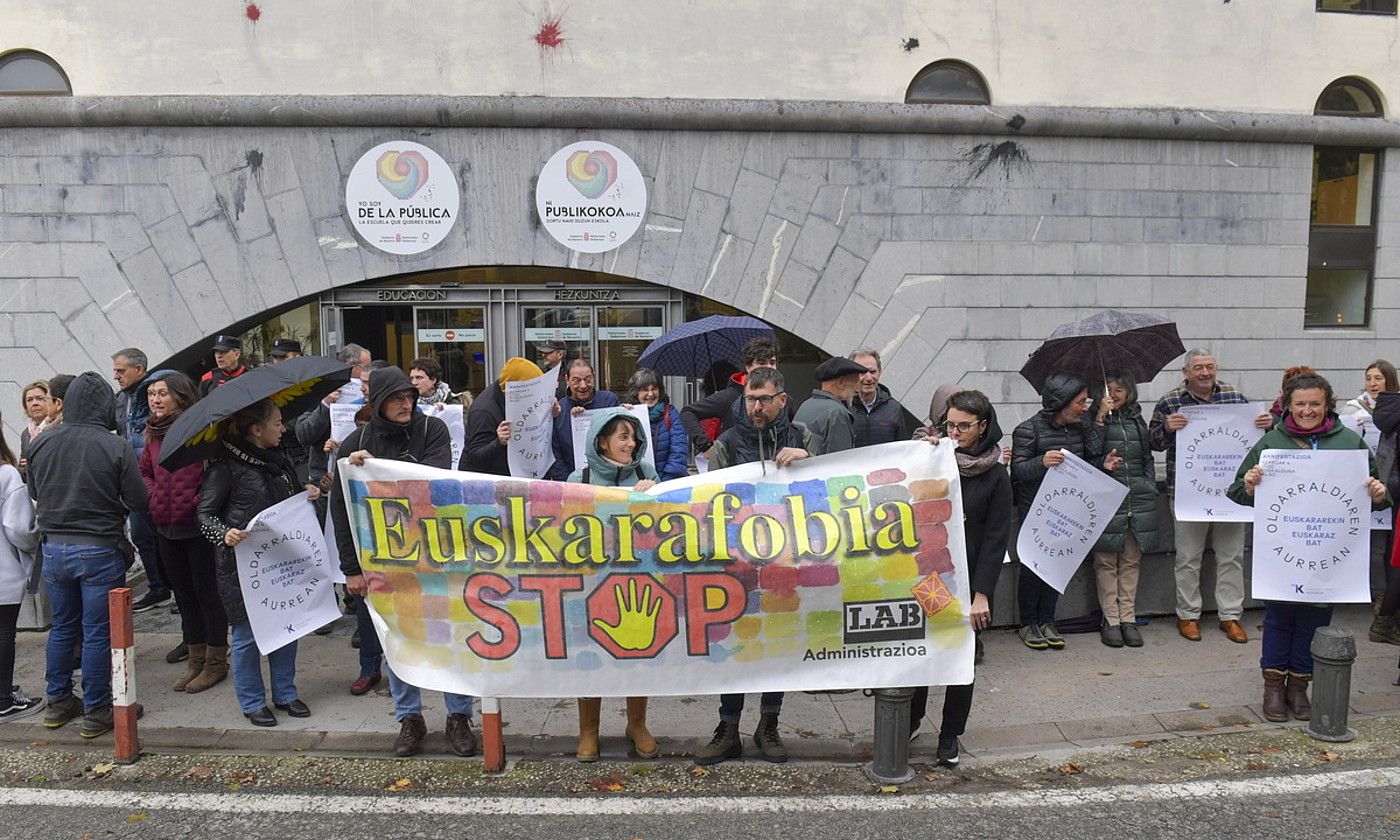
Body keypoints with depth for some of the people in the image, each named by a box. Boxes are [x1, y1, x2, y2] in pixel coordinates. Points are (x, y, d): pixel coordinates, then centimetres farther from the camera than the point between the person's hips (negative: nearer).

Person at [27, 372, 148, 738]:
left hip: (54, 548, 5)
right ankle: (96, 712, 14)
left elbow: (34, 494, 11)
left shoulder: (40, 443, -2)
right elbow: (138, 501, -10)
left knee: (62, 628, 19)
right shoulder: (116, 446, -16)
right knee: (97, 633, 5)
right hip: (99, 550, -5)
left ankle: (58, 703, 31)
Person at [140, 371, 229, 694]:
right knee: (183, 593, 15)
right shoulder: (154, 435, 8)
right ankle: (196, 660, 28)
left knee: (207, 591, 3)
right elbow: (143, 470, 20)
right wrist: (153, 496, 5)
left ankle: (216, 662, 15)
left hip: (198, 525, -7)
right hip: (166, 528, 7)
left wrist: (200, 501, -18)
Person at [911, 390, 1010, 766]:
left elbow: (995, 538, -6)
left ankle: (950, 735, 23)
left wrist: (982, 593, -13)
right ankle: (910, 721, 27)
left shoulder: (995, 476, -4)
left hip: (967, 581, -2)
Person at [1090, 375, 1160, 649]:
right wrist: (1101, 416, -18)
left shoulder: (1136, 418, 14)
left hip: (1139, 497, 5)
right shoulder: (1096, 418, 0)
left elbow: (1148, 456, 22)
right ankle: (1110, 620, 7)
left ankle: (1128, 619, 13)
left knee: (1131, 561, 7)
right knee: (1106, 561, 0)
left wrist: (1151, 487, 12)